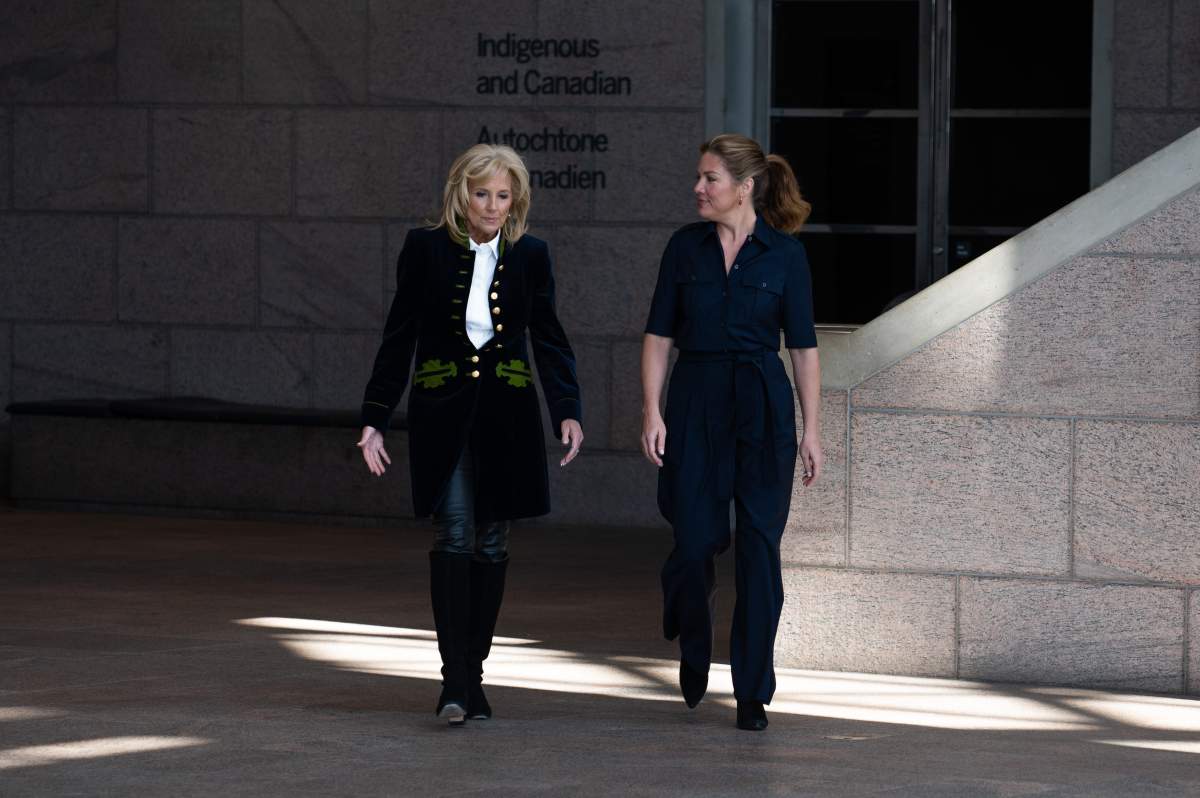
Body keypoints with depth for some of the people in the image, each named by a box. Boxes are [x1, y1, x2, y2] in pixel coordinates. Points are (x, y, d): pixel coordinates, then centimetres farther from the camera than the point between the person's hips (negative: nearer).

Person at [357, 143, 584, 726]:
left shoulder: (529, 255, 6)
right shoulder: (425, 248, 1)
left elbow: (548, 338, 10)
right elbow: (398, 339, 4)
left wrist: (568, 410, -4)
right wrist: (375, 419, -1)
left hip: (505, 415, 2)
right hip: (441, 412, -2)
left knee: (491, 545, 5)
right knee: (454, 536, -14)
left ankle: (472, 675, 15)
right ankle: (454, 681, -19)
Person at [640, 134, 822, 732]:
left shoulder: (784, 254, 0)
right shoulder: (686, 246, 4)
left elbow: (803, 346, 1)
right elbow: (658, 335, 5)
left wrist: (811, 430, -3)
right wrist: (651, 412, -5)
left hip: (763, 410, -1)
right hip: (695, 402, 1)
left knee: (759, 547, -2)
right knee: (695, 540, -4)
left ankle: (753, 692, 6)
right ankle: (693, 645, 28)